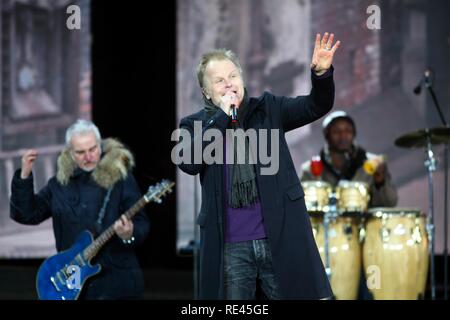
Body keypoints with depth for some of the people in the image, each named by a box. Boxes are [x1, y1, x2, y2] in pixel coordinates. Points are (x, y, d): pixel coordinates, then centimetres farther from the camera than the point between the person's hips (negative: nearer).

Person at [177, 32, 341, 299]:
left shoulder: (268, 109, 8)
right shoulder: (195, 125, 6)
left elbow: (316, 106, -2)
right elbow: (189, 162, -12)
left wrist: (321, 74, -22)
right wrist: (222, 116, -12)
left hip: (278, 237, 1)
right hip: (231, 246, 0)